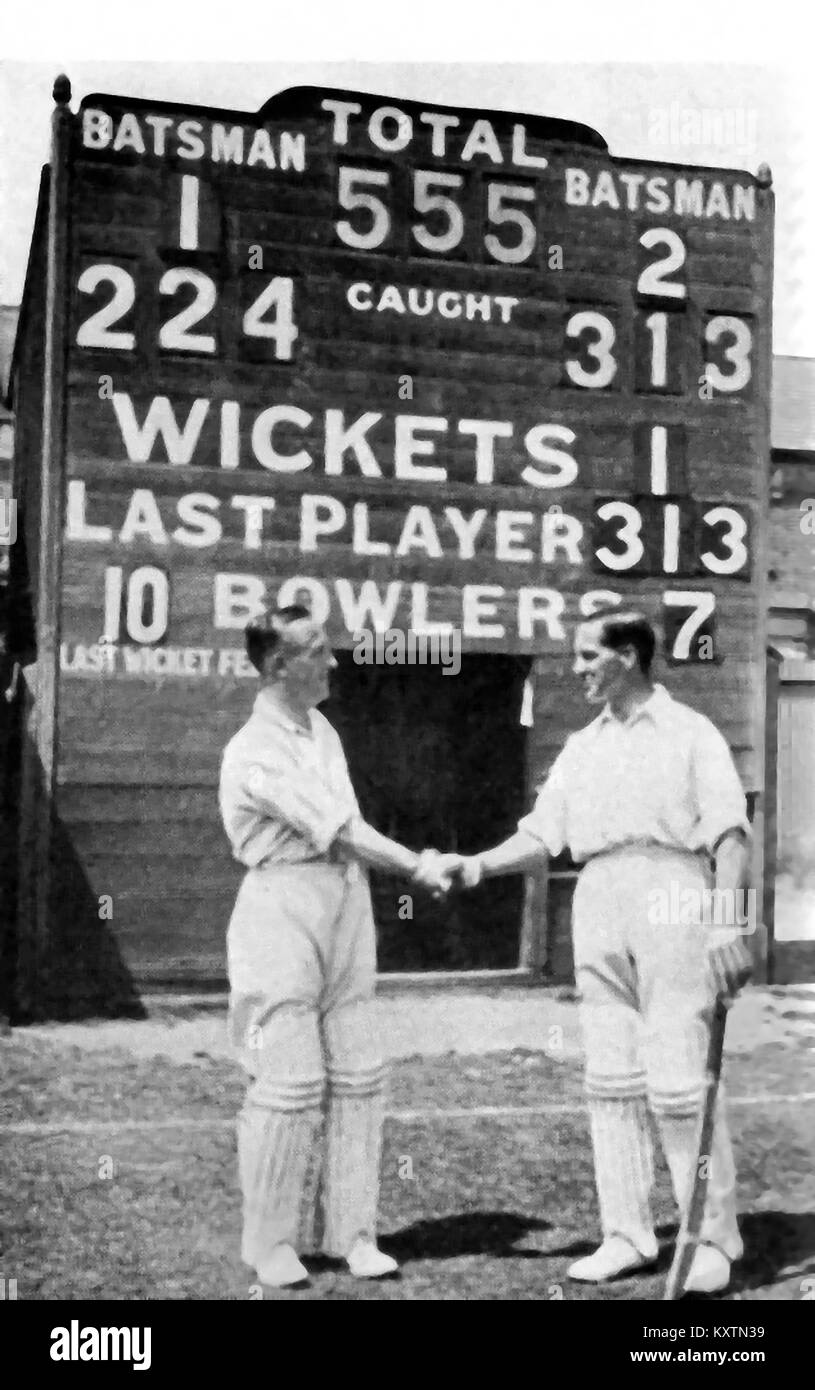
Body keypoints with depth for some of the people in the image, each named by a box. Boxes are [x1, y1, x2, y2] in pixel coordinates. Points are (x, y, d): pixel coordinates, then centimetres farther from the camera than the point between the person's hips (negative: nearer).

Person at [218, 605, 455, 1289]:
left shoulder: (322, 728, 13)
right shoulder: (255, 753, -15)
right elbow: (342, 832, -17)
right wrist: (416, 866, -12)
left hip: (347, 900, 8)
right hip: (284, 906, -8)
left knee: (357, 1076, 7)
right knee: (292, 1080, -5)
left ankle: (350, 1231, 16)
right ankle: (272, 1242, 10)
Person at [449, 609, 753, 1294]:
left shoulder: (691, 732, 3)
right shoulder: (581, 747, 18)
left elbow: (729, 831, -6)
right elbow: (541, 834, 13)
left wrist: (728, 922, -18)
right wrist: (480, 864, -5)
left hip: (672, 896, -5)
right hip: (597, 901, 5)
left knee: (681, 1080, -6)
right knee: (611, 1078, 6)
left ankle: (714, 1237, 8)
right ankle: (628, 1234, 15)